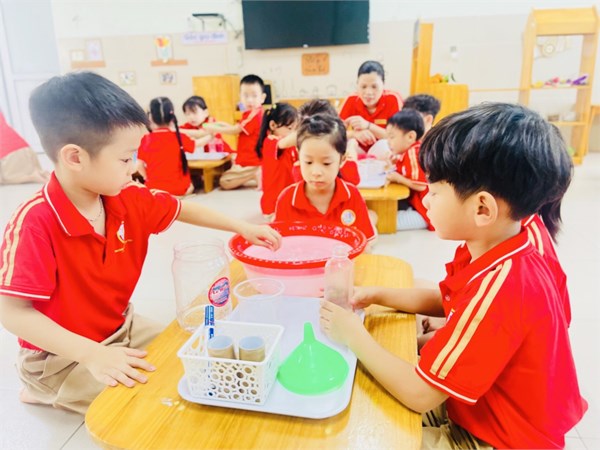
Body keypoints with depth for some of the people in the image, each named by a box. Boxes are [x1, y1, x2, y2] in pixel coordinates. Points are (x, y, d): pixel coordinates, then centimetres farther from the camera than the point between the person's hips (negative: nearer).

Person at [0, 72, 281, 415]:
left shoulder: (130, 200, -10)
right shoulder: (35, 222, -30)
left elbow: (182, 209, 6)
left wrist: (242, 228, 3)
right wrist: (91, 353, -34)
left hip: (122, 328, 7)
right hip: (62, 356, -7)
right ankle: (50, 391, 7)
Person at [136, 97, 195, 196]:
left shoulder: (146, 139, -5)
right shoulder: (179, 137, -5)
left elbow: (139, 165, -5)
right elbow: (196, 145, 12)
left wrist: (149, 179, 12)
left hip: (154, 188, 0)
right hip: (178, 188, 0)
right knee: (190, 186, 29)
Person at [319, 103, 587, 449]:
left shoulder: (498, 287, -37)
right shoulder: (500, 250, -9)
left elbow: (419, 394, -30)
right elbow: (447, 302, 9)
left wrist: (354, 335, -17)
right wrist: (377, 296, -3)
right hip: (480, 402, 8)